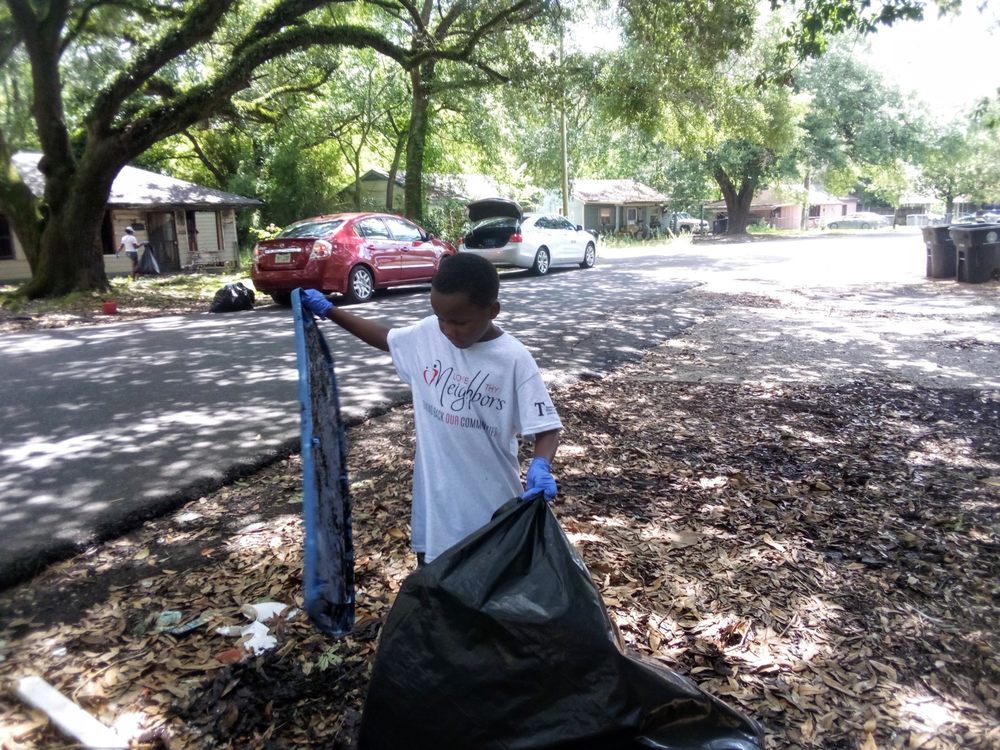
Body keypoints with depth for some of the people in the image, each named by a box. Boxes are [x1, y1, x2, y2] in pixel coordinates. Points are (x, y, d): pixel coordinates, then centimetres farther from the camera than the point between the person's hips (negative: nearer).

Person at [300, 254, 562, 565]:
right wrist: (329, 311, 15)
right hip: (435, 497, 4)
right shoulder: (426, 335, -5)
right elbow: (386, 337, 16)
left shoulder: (515, 360, -18)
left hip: (490, 504, -4)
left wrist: (540, 468, -35)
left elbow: (546, 427, -16)